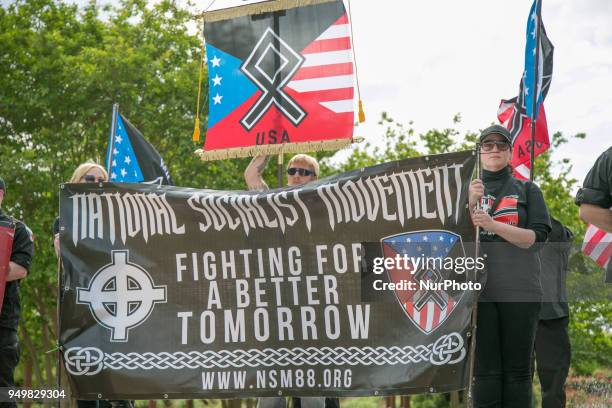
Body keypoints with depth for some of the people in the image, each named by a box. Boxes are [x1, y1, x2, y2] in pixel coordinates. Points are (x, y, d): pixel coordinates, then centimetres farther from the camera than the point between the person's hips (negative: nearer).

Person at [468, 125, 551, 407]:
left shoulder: (527, 190, 12)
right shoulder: (467, 190, 16)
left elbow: (536, 237, -1)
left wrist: (492, 224, -14)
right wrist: (470, 203, -11)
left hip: (519, 290, 0)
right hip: (478, 290, 0)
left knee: (517, 370, -1)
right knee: (485, 370, -4)